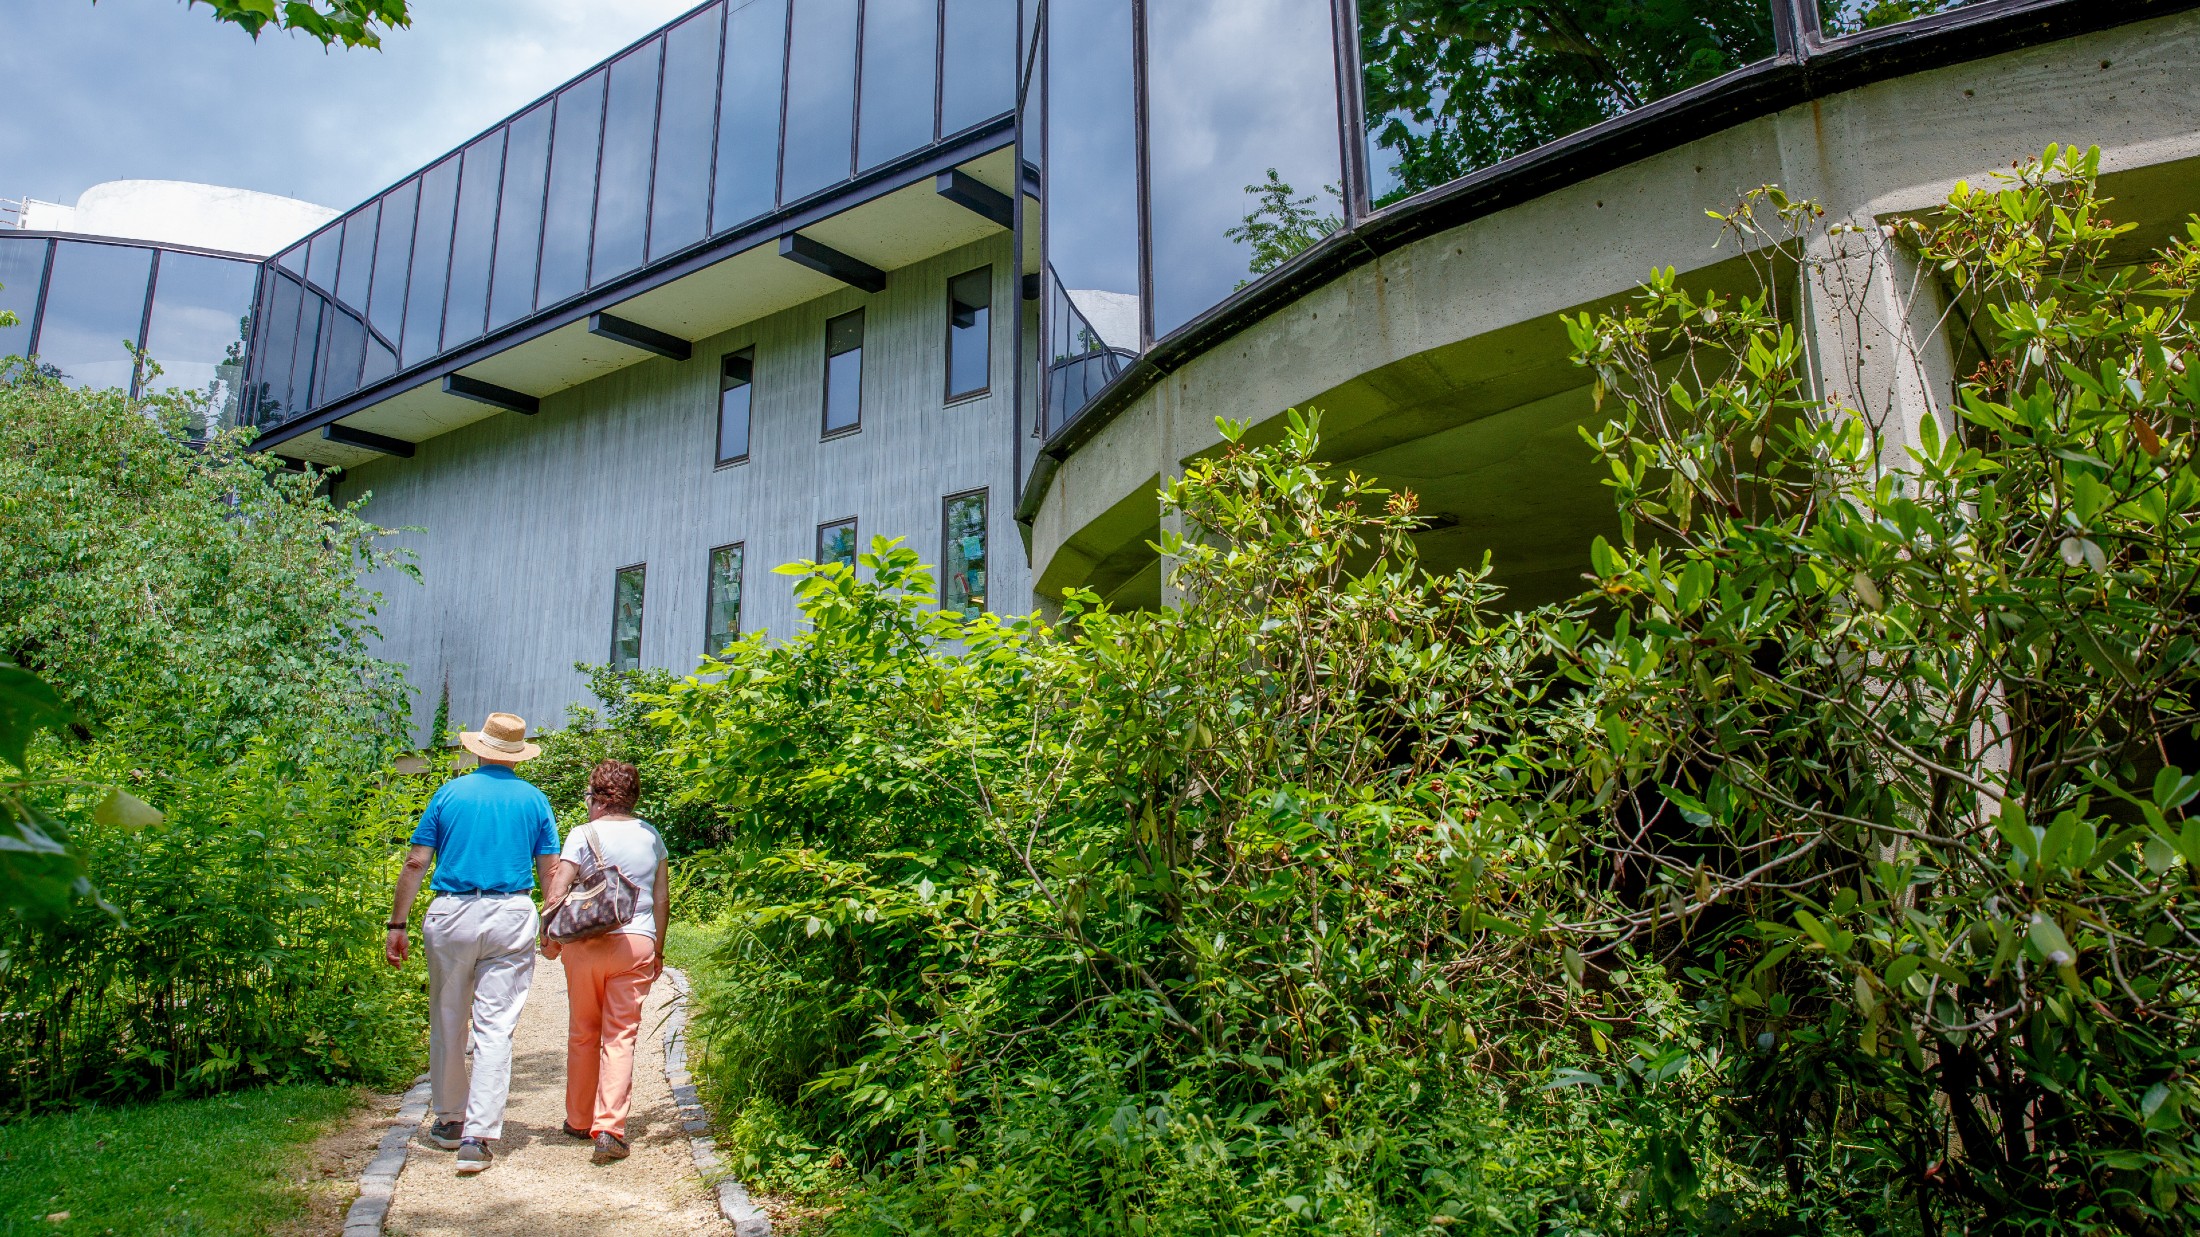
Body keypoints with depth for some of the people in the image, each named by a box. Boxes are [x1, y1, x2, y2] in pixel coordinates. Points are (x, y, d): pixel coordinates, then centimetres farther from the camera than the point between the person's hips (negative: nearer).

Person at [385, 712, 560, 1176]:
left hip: (451, 915, 0)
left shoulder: (450, 793, 4)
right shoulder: (534, 800, 5)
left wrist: (398, 924, 6)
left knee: (447, 1022, 15)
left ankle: (450, 1120, 28)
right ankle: (478, 1136, -4)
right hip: (512, 917, 0)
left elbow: (416, 864, 1)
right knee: (496, 1028, 0)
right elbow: (550, 872, 4)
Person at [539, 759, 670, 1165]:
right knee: (621, 1036, 2)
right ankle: (610, 1128, -8)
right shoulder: (650, 835, 7)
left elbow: (556, 893, -9)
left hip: (587, 944, -1)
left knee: (583, 1034, 15)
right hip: (639, 944, 1)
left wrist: (550, 937, 4)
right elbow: (661, 897, 10)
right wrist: (658, 946, 19)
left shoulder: (584, 835, -4)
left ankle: (579, 1120, 27)